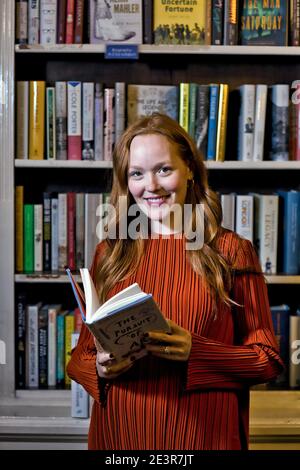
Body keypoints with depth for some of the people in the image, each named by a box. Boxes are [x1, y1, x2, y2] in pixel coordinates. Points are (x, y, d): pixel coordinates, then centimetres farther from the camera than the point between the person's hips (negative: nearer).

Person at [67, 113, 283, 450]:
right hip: (118, 432, 2)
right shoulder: (108, 253, 3)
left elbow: (267, 360, -3)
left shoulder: (231, 251, -4)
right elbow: (81, 356, 9)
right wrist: (99, 370, -13)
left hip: (203, 433, -2)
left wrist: (195, 352, -18)